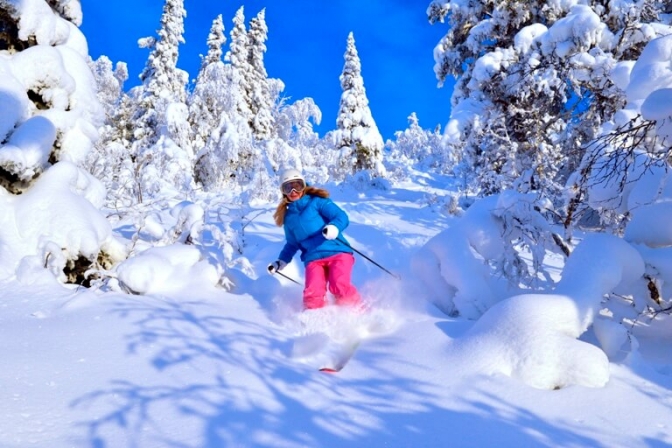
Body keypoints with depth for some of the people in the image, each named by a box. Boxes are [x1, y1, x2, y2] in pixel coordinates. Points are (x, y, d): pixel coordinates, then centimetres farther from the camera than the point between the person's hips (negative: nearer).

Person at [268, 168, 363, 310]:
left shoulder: (317, 201, 4)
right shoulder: (288, 217, 19)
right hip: (313, 259, 4)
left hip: (337, 252, -4)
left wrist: (334, 228, -29)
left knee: (340, 287, -26)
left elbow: (342, 217, -8)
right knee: (312, 294, -22)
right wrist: (281, 261, 21)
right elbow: (292, 244, 33)